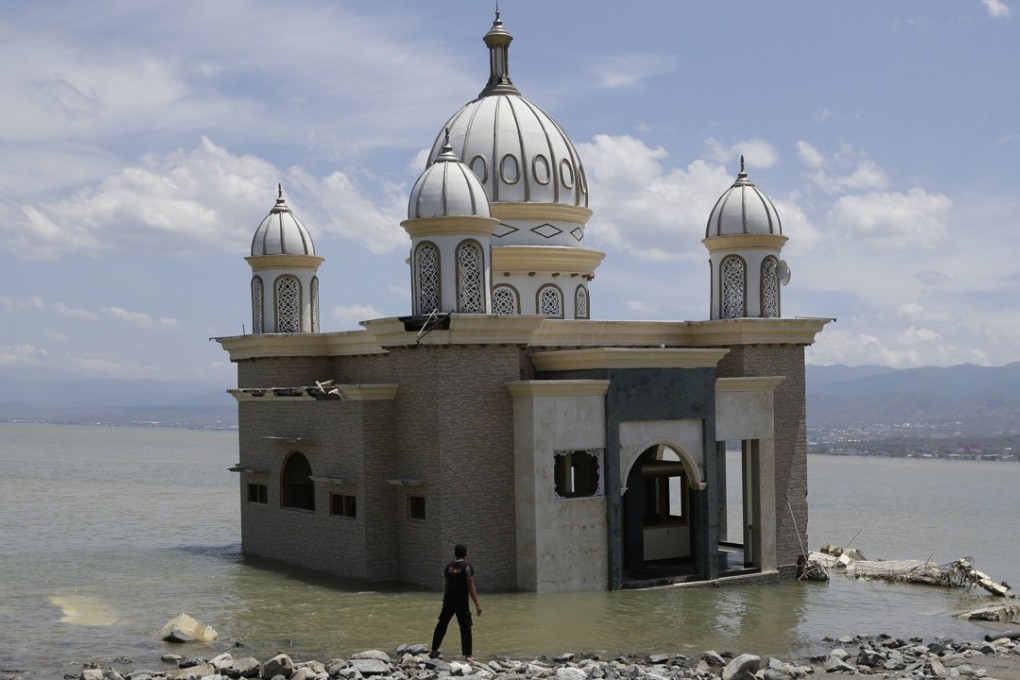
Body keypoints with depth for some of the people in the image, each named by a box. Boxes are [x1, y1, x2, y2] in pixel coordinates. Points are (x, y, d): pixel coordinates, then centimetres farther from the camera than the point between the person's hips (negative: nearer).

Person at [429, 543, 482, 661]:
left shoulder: (447, 566, 5)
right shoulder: (467, 568, -10)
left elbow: (445, 585, 12)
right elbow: (471, 587, -13)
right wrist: (477, 604, -10)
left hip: (448, 601, 5)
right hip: (462, 602, -5)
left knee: (442, 625, 16)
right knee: (465, 628, 0)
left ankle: (434, 651, 25)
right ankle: (467, 655, -3)